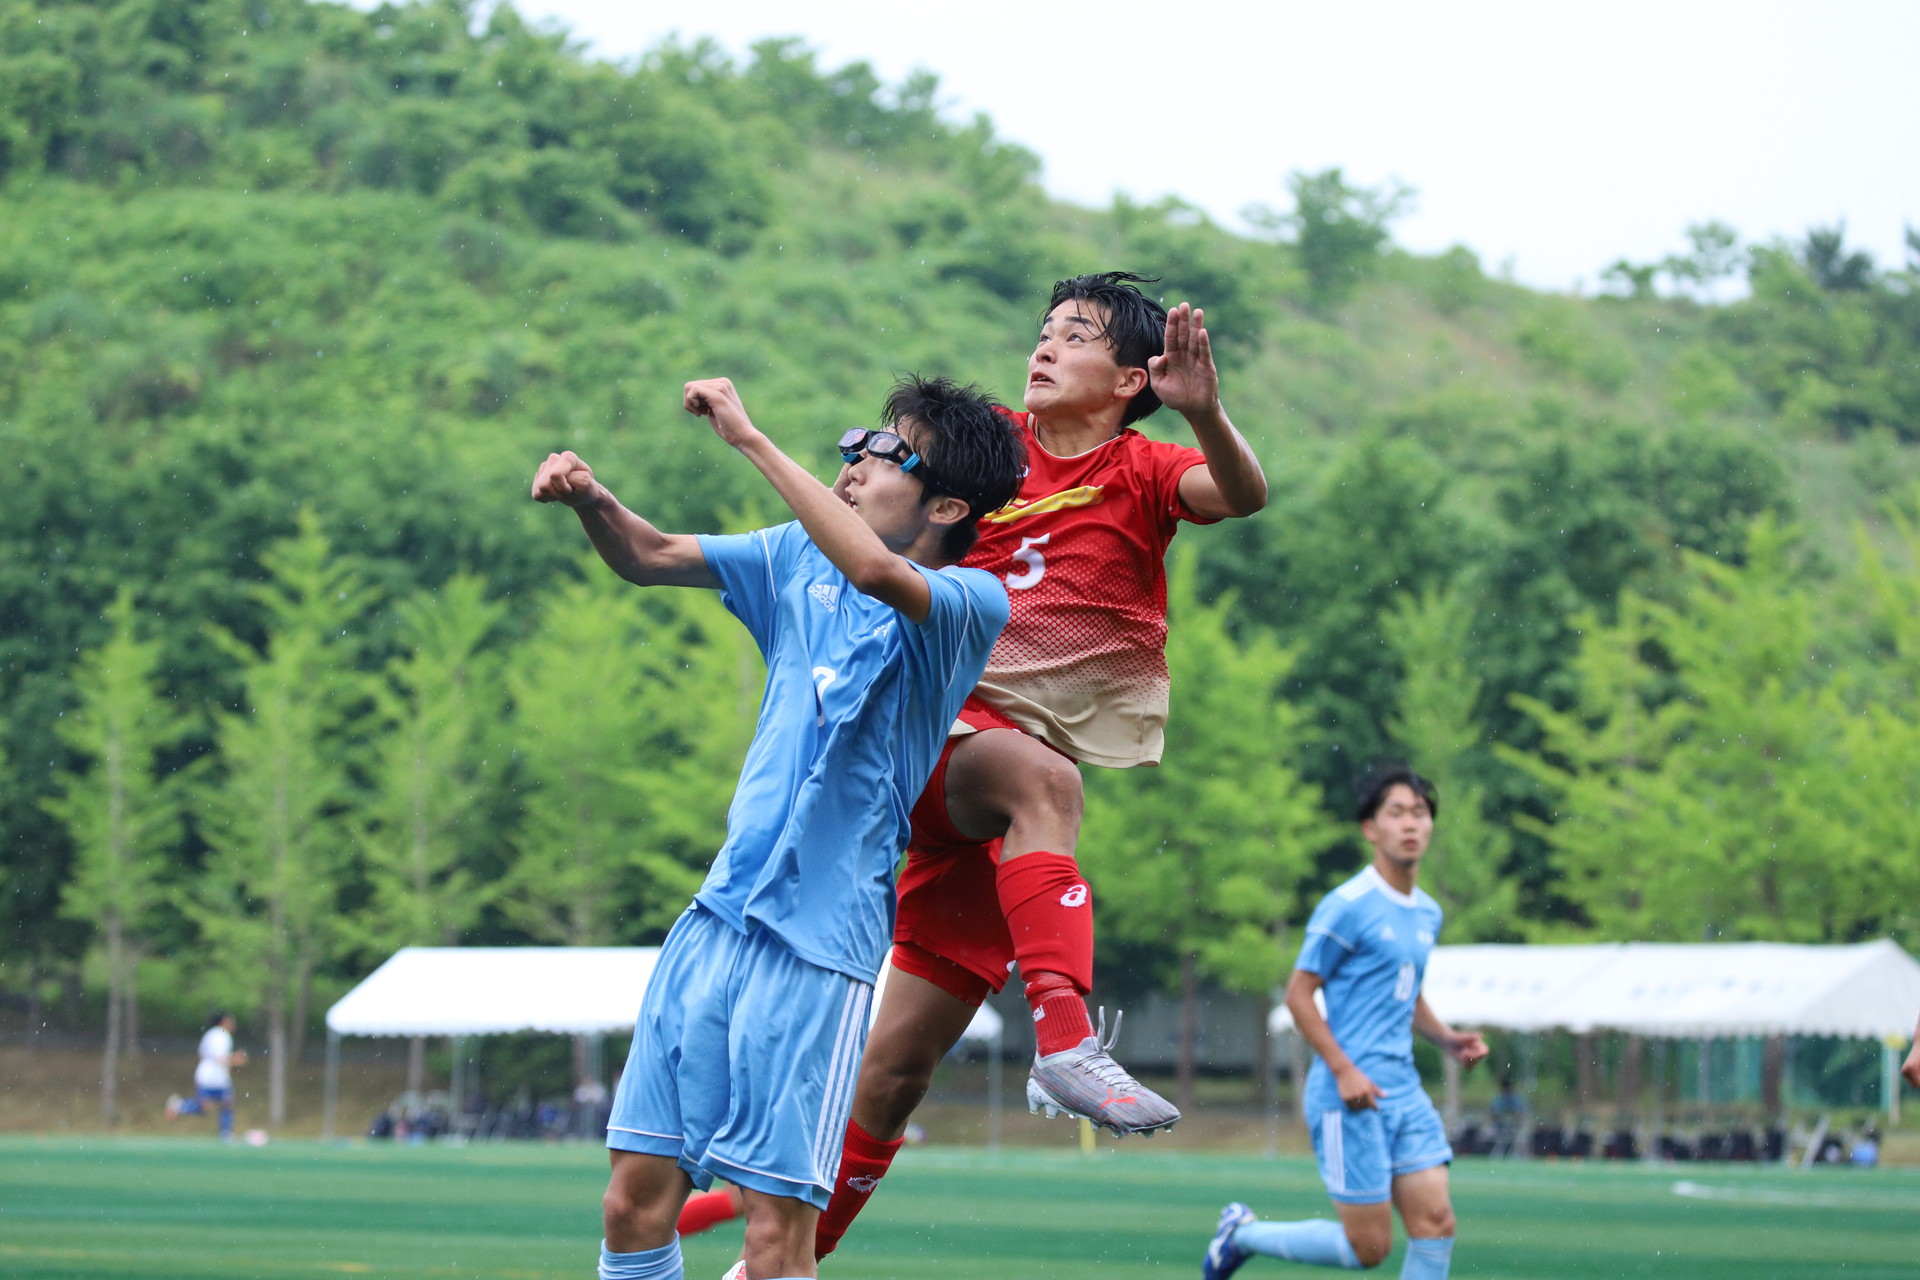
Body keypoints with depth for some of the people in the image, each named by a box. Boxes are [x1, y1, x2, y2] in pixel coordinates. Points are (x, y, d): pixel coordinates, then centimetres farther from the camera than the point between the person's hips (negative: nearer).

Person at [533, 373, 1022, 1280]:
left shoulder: (972, 602, -7)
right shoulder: (801, 560, 15)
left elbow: (876, 571, -28)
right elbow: (649, 557, 21)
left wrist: (751, 439, -23)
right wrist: (591, 501, -2)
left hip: (819, 943, -6)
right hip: (717, 918, 6)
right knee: (635, 1200, 3)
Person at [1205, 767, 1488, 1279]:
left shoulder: (1427, 913, 14)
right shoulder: (1348, 906, -10)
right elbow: (1298, 993, -9)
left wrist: (1448, 1039, 9)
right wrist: (1344, 1070, -17)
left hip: (1404, 1091, 7)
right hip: (1349, 1098, -7)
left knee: (1436, 1225, -5)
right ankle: (1244, 1234, 17)